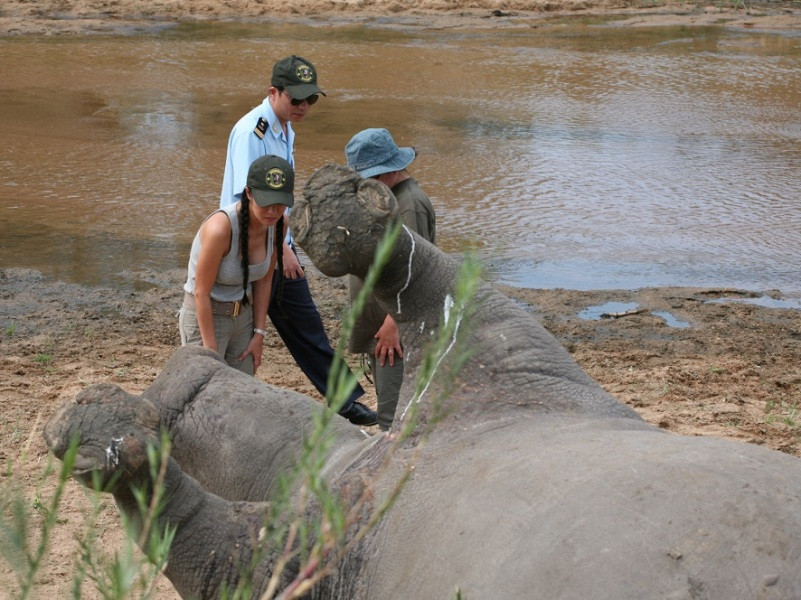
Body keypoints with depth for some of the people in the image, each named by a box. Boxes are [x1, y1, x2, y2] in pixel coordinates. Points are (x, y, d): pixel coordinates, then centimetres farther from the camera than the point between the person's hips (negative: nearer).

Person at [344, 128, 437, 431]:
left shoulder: (409, 204, -18)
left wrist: (394, 324, -26)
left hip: (398, 329, -11)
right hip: (379, 326, 11)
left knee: (392, 416, -11)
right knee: (388, 407, 17)